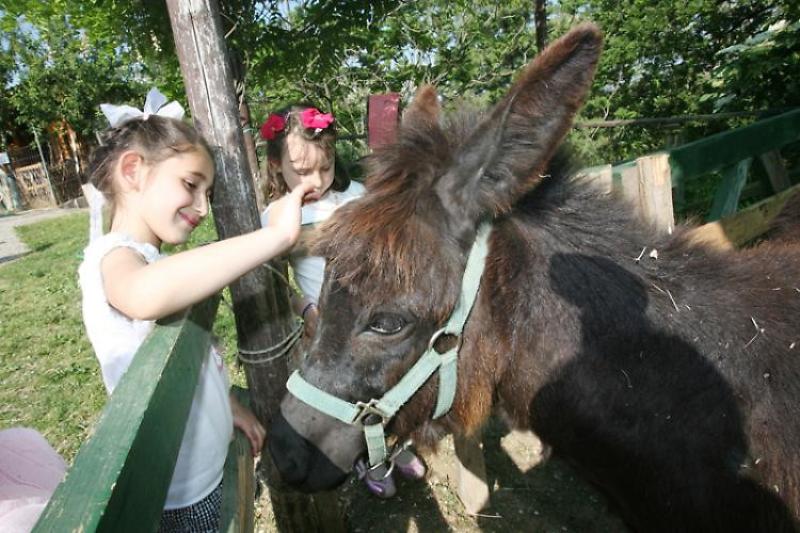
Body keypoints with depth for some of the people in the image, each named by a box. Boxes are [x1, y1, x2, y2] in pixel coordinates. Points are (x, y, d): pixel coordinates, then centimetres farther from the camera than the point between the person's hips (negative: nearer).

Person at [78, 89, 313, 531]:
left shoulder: (149, 258, 6)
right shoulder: (113, 256, -24)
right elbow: (144, 296, -51)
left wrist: (229, 405, 13)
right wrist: (277, 235, -49)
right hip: (181, 497, -8)